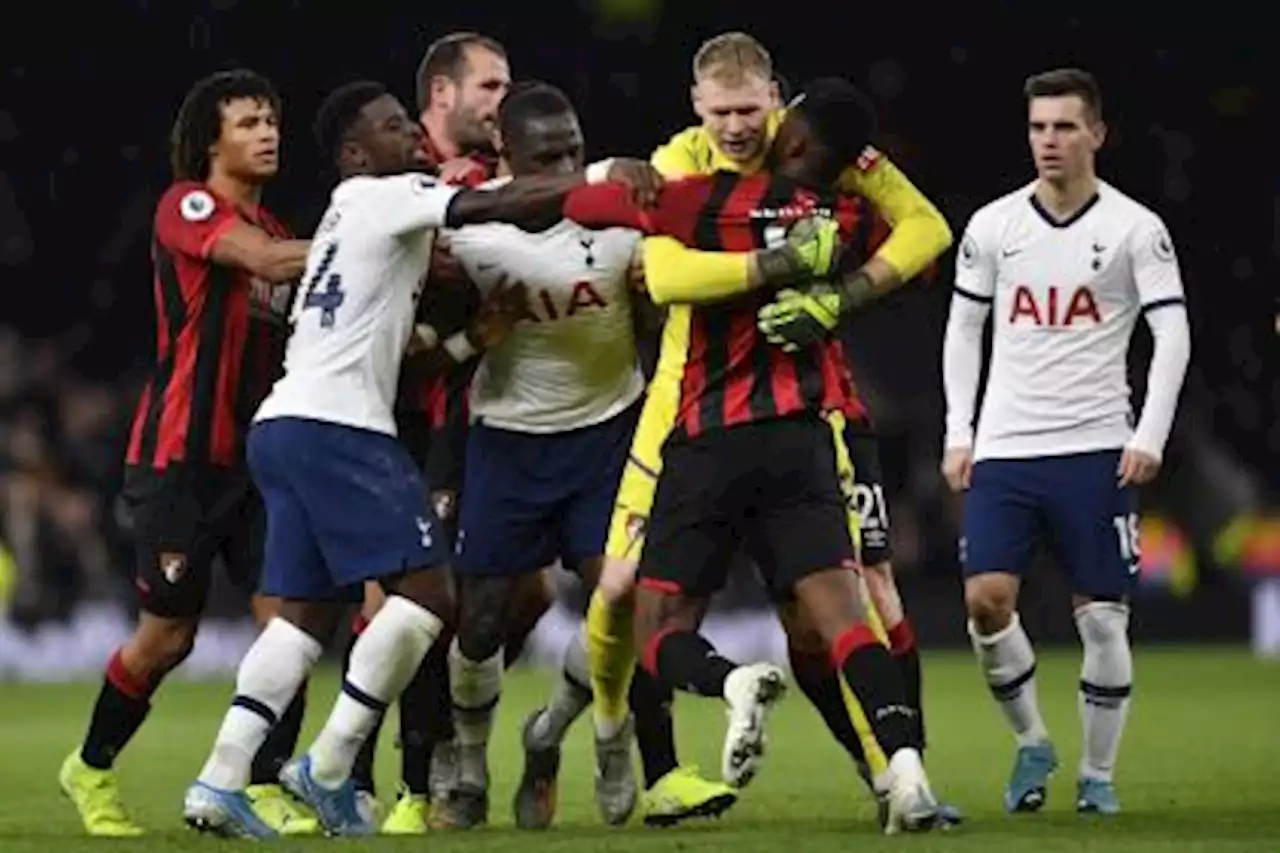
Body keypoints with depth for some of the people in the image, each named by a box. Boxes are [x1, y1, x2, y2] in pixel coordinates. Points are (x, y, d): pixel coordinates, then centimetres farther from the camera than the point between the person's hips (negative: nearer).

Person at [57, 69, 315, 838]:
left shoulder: (274, 227, 13)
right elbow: (264, 259, -26)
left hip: (259, 456, 6)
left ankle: (267, 789, 1)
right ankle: (91, 768, 22)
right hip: (181, 458, -6)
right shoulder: (187, 207, -9)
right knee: (167, 638, 0)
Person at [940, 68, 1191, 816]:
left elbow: (1173, 334, -3)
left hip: (1096, 450, -2)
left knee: (1103, 615, -2)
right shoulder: (992, 226, 6)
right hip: (1005, 448, 2)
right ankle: (1032, 742, 10)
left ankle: (1099, 774, 11)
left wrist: (1150, 438, -12)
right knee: (986, 599, -11)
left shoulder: (1136, 228, -2)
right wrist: (959, 434, 6)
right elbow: (963, 330, 13)